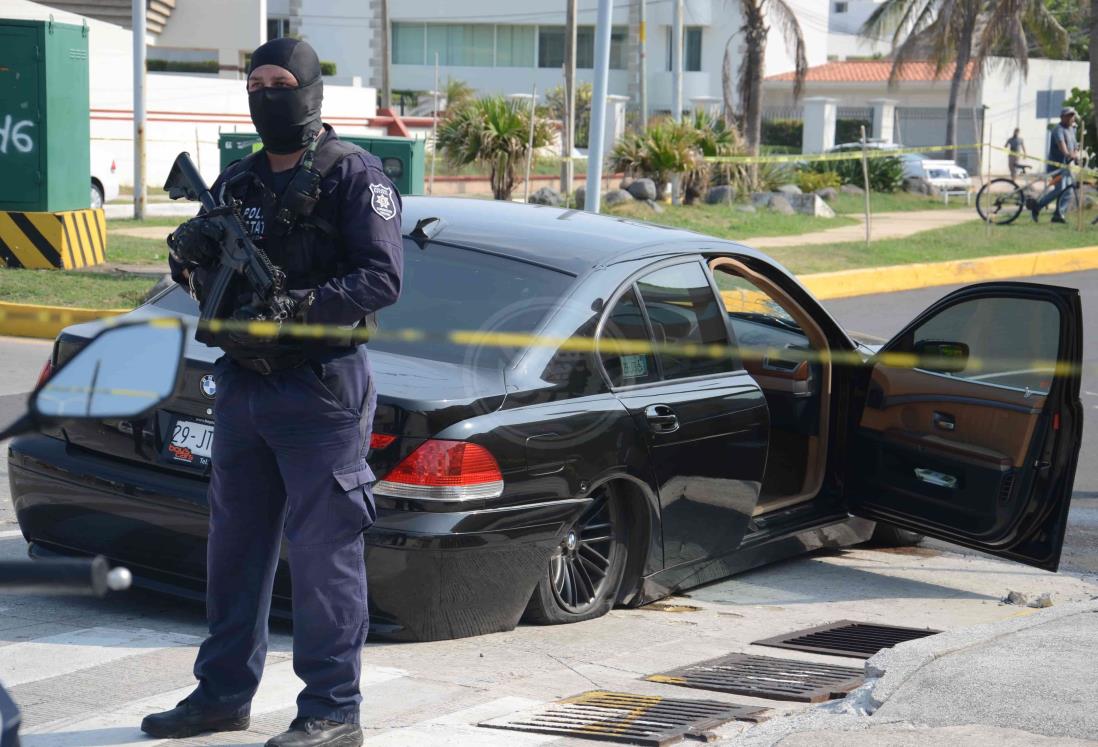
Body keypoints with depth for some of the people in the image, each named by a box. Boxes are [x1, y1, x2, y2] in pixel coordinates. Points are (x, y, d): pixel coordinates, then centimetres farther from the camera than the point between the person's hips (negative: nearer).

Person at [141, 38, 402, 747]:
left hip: (321, 390, -7)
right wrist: (193, 256, -7)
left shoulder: (353, 175, -6)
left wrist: (297, 308, -24)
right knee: (236, 545, 14)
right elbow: (207, 280, 16)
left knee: (324, 549, -5)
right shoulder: (236, 183, 15)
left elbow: (382, 277, -15)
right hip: (242, 387, 7)